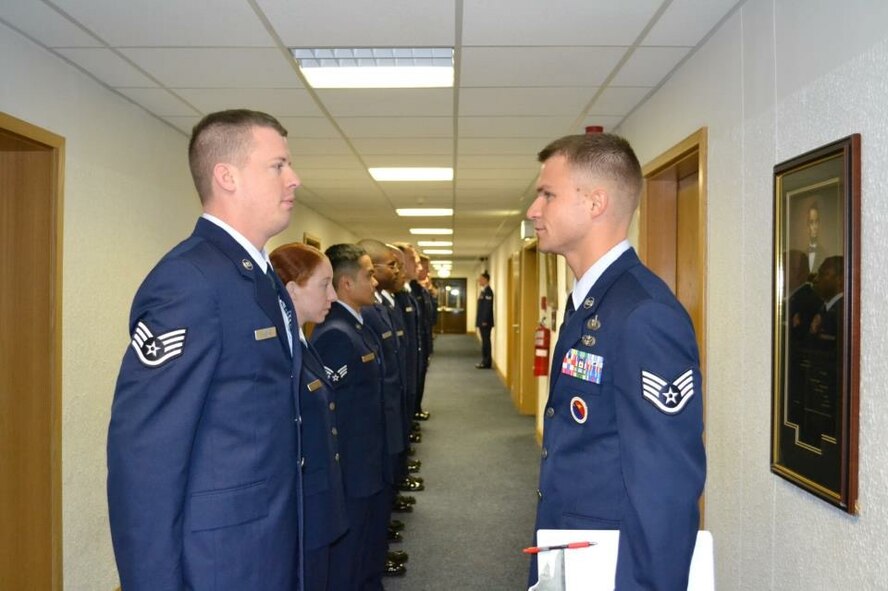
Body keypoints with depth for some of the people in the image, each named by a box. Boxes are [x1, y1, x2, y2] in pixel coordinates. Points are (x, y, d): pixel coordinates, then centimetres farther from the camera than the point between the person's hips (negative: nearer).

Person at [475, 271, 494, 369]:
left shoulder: (488, 291, -14)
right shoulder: (483, 291, 15)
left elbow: (488, 307, -20)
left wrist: (484, 321, -21)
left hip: (485, 321, -9)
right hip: (482, 321, 9)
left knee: (486, 341, -5)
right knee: (484, 341, 11)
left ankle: (487, 363, -1)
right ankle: (485, 361, 16)